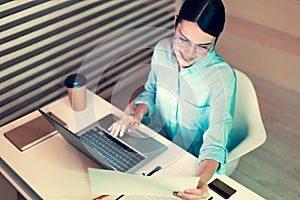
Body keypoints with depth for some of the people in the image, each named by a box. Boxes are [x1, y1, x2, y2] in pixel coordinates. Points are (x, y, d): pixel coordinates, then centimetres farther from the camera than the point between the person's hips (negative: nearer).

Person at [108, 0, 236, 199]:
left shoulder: (222, 76, -25)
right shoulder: (162, 50, -10)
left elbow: (215, 143, -27)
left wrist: (200, 180, -46)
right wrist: (138, 113, -12)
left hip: (195, 162, -4)